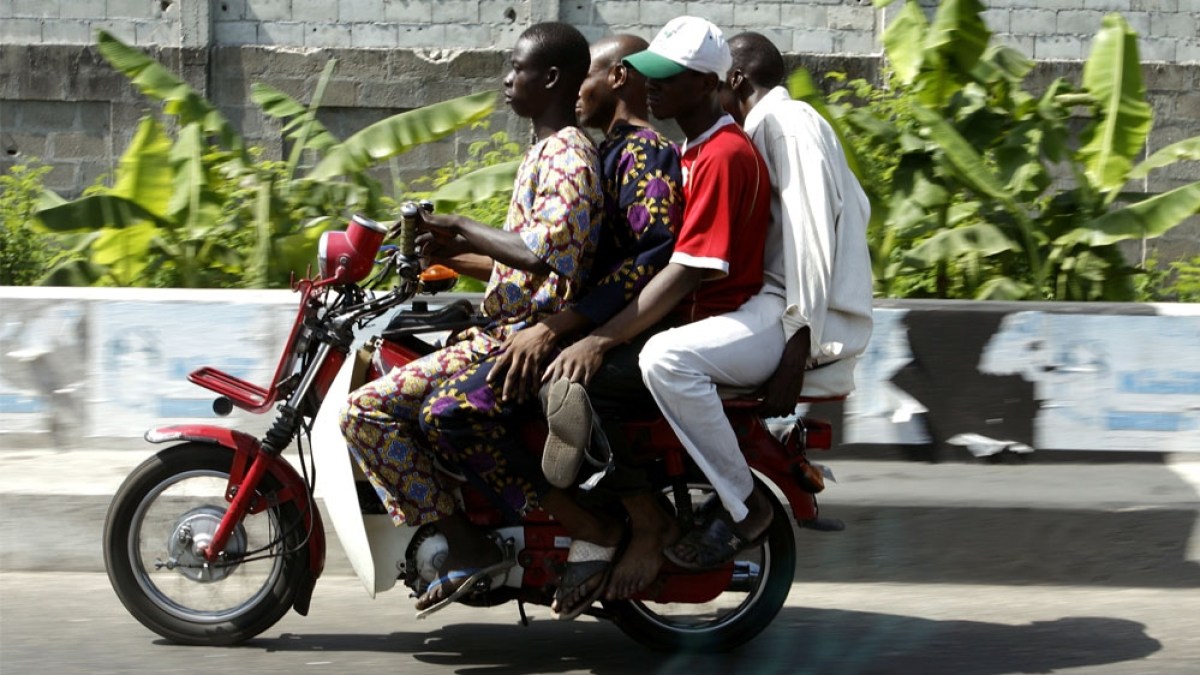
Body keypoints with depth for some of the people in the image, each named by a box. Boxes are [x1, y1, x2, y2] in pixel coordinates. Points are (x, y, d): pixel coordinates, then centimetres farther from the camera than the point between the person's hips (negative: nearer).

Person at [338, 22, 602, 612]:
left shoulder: (566, 154, -14)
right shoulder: (548, 150, 19)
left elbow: (553, 250, -31)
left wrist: (462, 230, -18)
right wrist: (453, 257, 9)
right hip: (515, 328, 11)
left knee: (367, 410, -18)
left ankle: (468, 546, -15)